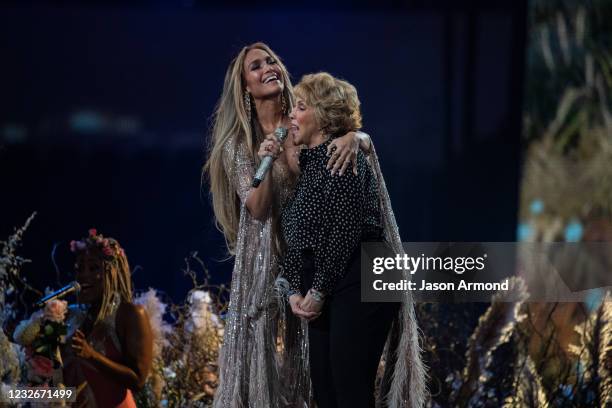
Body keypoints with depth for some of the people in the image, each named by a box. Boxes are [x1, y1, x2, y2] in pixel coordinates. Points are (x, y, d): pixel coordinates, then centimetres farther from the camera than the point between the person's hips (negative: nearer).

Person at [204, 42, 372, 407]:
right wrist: (266, 164, -28)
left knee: (312, 353, 4)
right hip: (266, 257, -2)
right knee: (264, 349, -2)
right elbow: (258, 209, -11)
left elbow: (366, 140, -3)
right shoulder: (237, 143, -2)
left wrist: (353, 137, -27)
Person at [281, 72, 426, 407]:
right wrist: (295, 290, 5)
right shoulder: (308, 161, 18)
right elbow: (296, 236, 16)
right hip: (324, 292, 9)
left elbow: (344, 231, -16)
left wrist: (318, 291, -12)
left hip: (359, 286, -9)